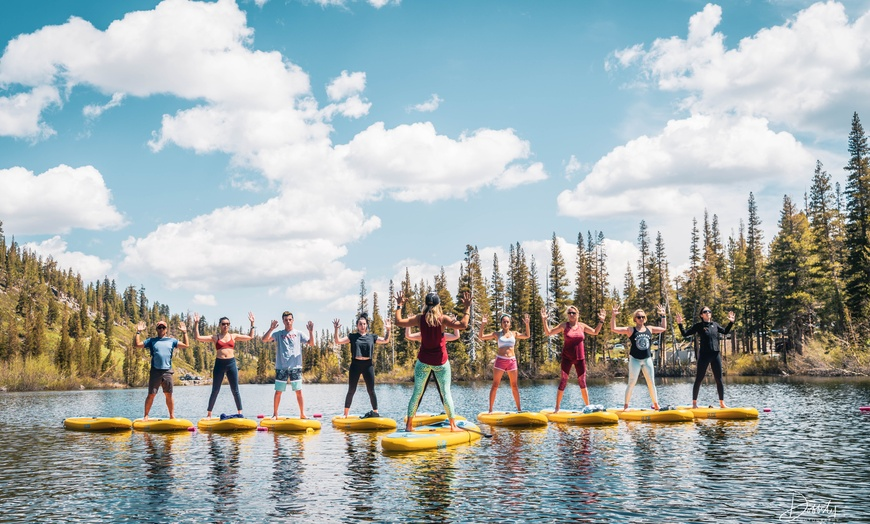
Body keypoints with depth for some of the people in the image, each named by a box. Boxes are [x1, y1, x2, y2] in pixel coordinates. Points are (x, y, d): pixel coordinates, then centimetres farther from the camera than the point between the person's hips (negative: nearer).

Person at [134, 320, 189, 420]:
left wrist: (184, 332, 5)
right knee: (151, 395, -1)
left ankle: (172, 416, 10)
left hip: (167, 371, 1)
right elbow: (136, 345, 6)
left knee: (169, 395, 4)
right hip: (155, 371, -1)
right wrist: (138, 332, 0)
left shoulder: (171, 340, 13)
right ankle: (146, 416, 5)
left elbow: (185, 345, 10)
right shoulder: (151, 340, 10)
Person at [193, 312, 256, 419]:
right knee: (215, 391, 4)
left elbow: (250, 337, 15)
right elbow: (197, 337, 1)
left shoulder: (234, 336, 11)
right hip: (219, 364, -1)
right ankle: (209, 414, 13)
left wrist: (252, 323, 9)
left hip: (231, 363, 1)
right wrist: (196, 324, -5)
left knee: (235, 390, 4)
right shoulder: (214, 337, 7)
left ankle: (240, 413, 10)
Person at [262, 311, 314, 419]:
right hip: (281, 367, 0)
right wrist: (271, 329, -19)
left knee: (299, 391, 0)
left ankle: (302, 414, 7)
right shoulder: (278, 334, 5)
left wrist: (311, 331, -12)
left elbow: (311, 344, 1)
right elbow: (264, 339, -7)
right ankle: (275, 414, 12)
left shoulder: (299, 334, 8)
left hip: (296, 367, 0)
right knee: (278, 391, 3)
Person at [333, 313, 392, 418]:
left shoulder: (372, 337, 8)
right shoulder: (352, 336, 4)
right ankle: (345, 414, 6)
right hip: (355, 365, -1)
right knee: (351, 390, 1)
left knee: (371, 390, 5)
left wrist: (388, 330, -7)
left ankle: (375, 412, 16)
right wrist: (336, 329, -16)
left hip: (368, 365, 1)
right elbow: (338, 341, -3)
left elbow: (386, 341, 7)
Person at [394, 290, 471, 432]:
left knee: (416, 393, 9)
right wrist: (467, 308, -11)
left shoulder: (419, 318, -4)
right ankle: (453, 425, 4)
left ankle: (408, 425, 10)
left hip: (423, 360, 2)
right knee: (446, 393, 4)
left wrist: (399, 306, 11)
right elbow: (463, 325, -20)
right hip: (440, 361, -2)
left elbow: (399, 322, -1)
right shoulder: (443, 319, -11)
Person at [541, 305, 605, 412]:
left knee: (582, 382, 8)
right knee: (563, 381, -3)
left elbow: (595, 332, 18)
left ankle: (588, 406, 17)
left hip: (580, 357, 3)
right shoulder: (564, 326, -3)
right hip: (567, 358, -3)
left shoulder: (582, 326, 5)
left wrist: (601, 321, 7)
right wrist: (544, 320, -16)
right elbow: (548, 332, -6)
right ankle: (557, 408, 1)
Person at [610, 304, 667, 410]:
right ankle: (626, 406, 2)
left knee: (651, 383, 7)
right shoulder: (630, 330, -4)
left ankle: (656, 405, 19)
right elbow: (613, 329, -9)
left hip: (647, 359, 3)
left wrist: (663, 316, 16)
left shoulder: (649, 329, 7)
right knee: (631, 383, -4)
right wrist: (613, 316, -17)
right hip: (635, 360, -3)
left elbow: (663, 328, 22)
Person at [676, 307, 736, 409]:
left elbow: (725, 331, 28)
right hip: (704, 355, -4)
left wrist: (731, 322, 18)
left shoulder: (715, 325, 11)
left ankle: (722, 403, 13)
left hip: (716, 355, 4)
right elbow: (685, 334, -3)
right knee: (699, 380, -1)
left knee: (719, 380, 6)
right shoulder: (699, 326, -1)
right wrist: (680, 324, -15)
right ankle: (694, 403, 5)